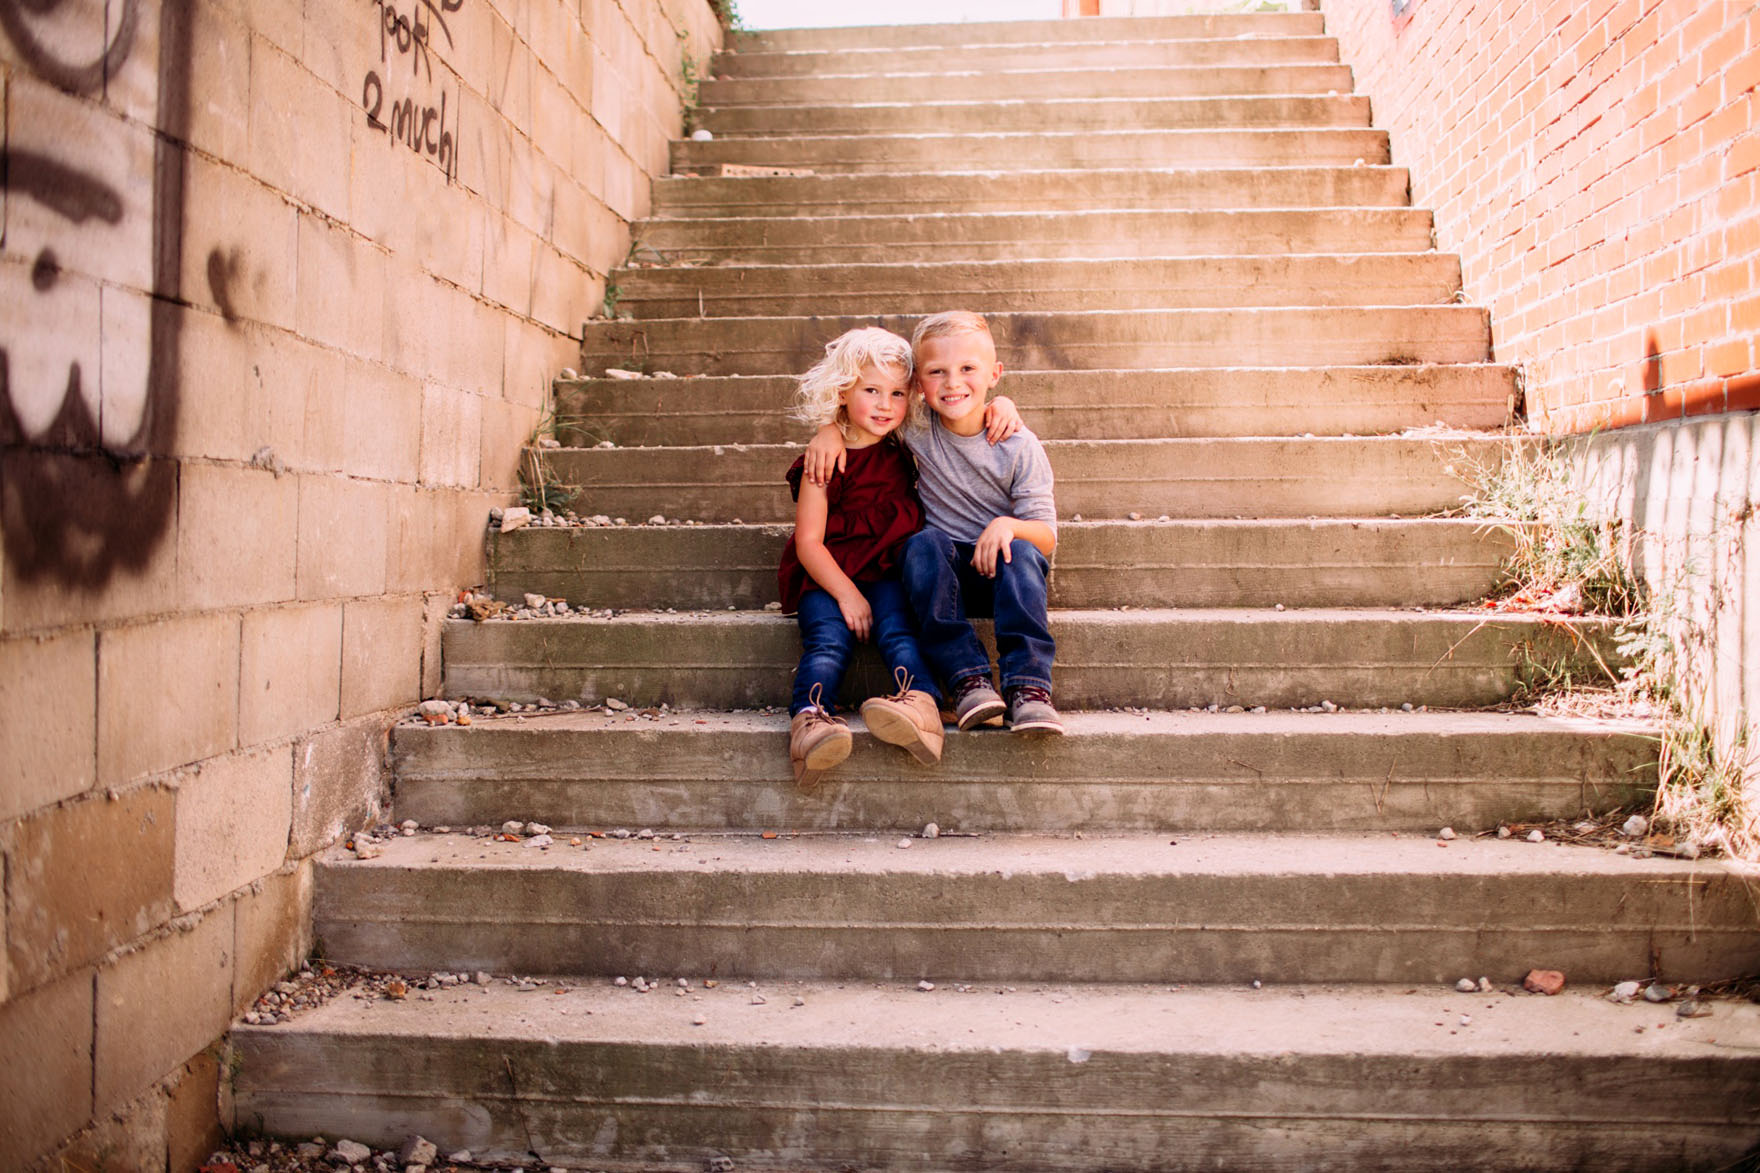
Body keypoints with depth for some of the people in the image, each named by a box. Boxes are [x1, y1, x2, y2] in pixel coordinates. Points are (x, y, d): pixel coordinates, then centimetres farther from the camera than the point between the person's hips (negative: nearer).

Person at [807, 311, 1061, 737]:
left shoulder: (1019, 447, -9)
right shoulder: (918, 429, -3)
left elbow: (1046, 537, -10)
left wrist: (1009, 526, -32)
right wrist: (830, 428, -6)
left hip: (1001, 572, -1)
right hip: (944, 573, 2)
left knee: (1021, 551, -34)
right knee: (925, 542, -31)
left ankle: (1028, 685, -40)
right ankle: (967, 678, -37)